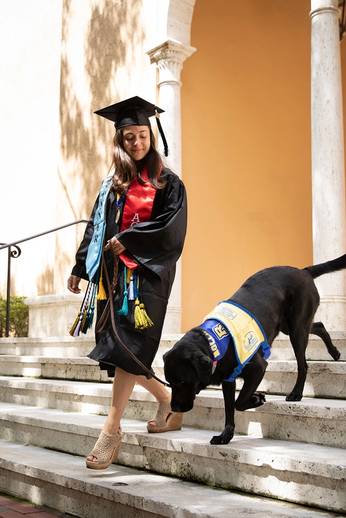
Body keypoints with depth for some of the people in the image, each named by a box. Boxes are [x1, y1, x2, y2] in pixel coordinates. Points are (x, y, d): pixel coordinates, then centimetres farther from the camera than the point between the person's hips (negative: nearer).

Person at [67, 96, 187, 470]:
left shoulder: (167, 182, 3)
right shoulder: (112, 184, 18)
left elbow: (172, 225, -9)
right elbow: (95, 227, 18)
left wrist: (128, 239, -13)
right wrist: (80, 267, 14)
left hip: (147, 271, -6)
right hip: (112, 271, 6)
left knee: (127, 346, -14)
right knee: (120, 347, 4)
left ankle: (111, 429, -13)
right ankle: (167, 401, 23)